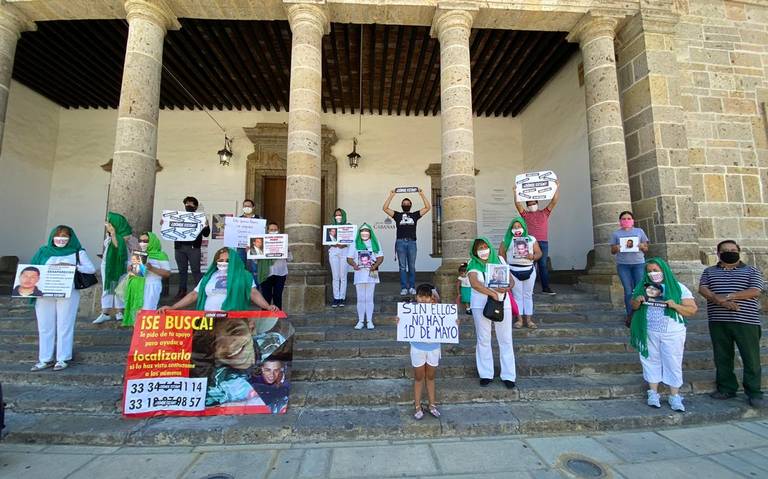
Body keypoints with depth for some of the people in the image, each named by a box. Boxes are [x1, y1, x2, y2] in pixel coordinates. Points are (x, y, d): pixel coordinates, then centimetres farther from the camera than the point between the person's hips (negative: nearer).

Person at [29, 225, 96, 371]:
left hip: (68, 294, -3)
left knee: (64, 326, 0)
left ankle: (62, 359, 7)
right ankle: (45, 359, 15)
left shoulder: (78, 252, 6)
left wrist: (75, 267, -16)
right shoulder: (44, 251, 13)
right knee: (45, 327, 6)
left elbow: (91, 268, -2)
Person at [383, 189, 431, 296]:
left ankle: (412, 287, 11)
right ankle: (404, 288, 4)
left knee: (412, 267, 3)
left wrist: (422, 195, 4)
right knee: (402, 267, 0)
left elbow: (428, 207, 8)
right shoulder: (397, 215, 13)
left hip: (411, 243, 1)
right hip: (400, 242, 0)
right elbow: (385, 208, 4)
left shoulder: (415, 215, 15)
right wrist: (391, 196, 1)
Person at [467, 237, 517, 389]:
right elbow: (474, 283, -19)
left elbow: (511, 280, 5)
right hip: (481, 305, -2)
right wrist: (493, 293, -24)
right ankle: (486, 375, 20)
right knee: (483, 340, 6)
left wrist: (507, 287, -17)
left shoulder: (499, 259, 6)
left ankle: (508, 376, 18)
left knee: (506, 340, 6)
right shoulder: (473, 264, -3)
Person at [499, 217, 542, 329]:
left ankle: (529, 320, 13)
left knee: (528, 295, 7)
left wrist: (533, 257, -15)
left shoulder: (531, 239, 7)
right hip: (514, 271, -1)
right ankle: (520, 319, 10)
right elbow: (501, 254, 0)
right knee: (517, 295, 4)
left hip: (529, 270, 2)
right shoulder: (507, 240, 3)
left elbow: (539, 253, 6)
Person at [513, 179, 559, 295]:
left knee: (543, 265, 4)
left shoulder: (545, 213, 14)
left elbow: (554, 201, 7)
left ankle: (546, 288, 7)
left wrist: (557, 187, -2)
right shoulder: (525, 214, 10)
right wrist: (516, 192, -13)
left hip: (543, 243, 2)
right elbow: (518, 204, -2)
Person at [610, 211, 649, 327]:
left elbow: (646, 248, 11)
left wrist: (642, 247, -11)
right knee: (628, 291, 0)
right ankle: (629, 316, 5)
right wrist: (616, 248, -13)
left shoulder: (639, 231, 10)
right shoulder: (616, 233, 9)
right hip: (623, 265, 0)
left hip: (639, 264, 0)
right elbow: (612, 251, 10)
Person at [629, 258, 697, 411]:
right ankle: (653, 394, 18)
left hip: (672, 334, -2)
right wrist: (637, 301, -12)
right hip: (650, 333, 2)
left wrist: (675, 306, -21)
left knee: (673, 364, 5)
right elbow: (633, 306, 10)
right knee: (652, 361, 8)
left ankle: (674, 396, 17)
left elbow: (692, 310, -4)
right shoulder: (643, 286, 6)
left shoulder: (679, 288, -1)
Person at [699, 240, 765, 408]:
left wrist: (728, 296, -18)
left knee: (751, 358, -1)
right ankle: (726, 389, 19)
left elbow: (755, 291, -6)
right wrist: (719, 300, -18)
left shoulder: (751, 271, 9)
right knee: (722, 358, 8)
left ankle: (755, 393, 10)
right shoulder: (709, 272, 14)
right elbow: (702, 289, -1)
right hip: (718, 321, 2)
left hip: (746, 321, -2)